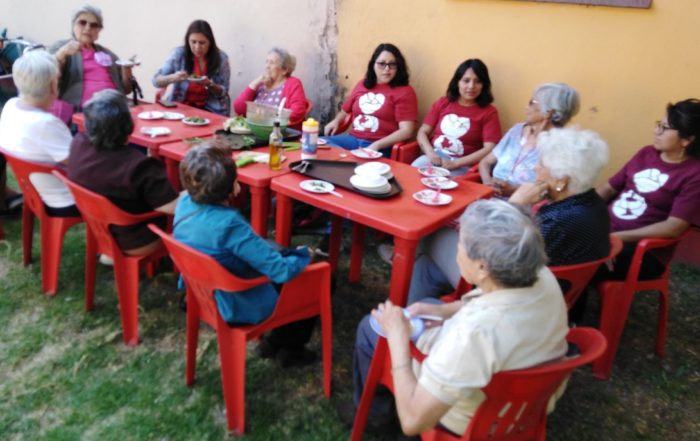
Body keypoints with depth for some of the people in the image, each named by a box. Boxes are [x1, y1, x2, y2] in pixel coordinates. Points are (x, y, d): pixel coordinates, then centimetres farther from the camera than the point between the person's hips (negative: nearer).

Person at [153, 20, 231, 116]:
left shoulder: (221, 57, -5)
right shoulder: (179, 54, -4)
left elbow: (223, 92, 1)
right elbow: (156, 81, -3)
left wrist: (210, 84, -20)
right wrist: (172, 78, -24)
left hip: (211, 110, -1)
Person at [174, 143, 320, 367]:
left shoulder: (184, 204, -13)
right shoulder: (229, 225, -37)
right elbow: (282, 271, -32)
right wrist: (304, 254, -13)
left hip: (205, 291, 8)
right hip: (240, 306, -8)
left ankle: (276, 339, 31)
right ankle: (290, 349, 27)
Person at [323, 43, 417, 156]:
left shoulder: (404, 92, 0)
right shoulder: (362, 84, 18)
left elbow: (406, 131, -9)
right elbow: (345, 110, 34)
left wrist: (376, 145, -19)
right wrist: (336, 121, 12)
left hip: (381, 147, -6)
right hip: (353, 138, 6)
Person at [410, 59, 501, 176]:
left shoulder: (489, 112, 2)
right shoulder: (442, 103, 14)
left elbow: (489, 150, -7)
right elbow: (422, 132, 13)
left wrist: (456, 163, -17)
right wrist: (430, 153, -9)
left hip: (462, 165, -3)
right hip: (434, 157, 4)